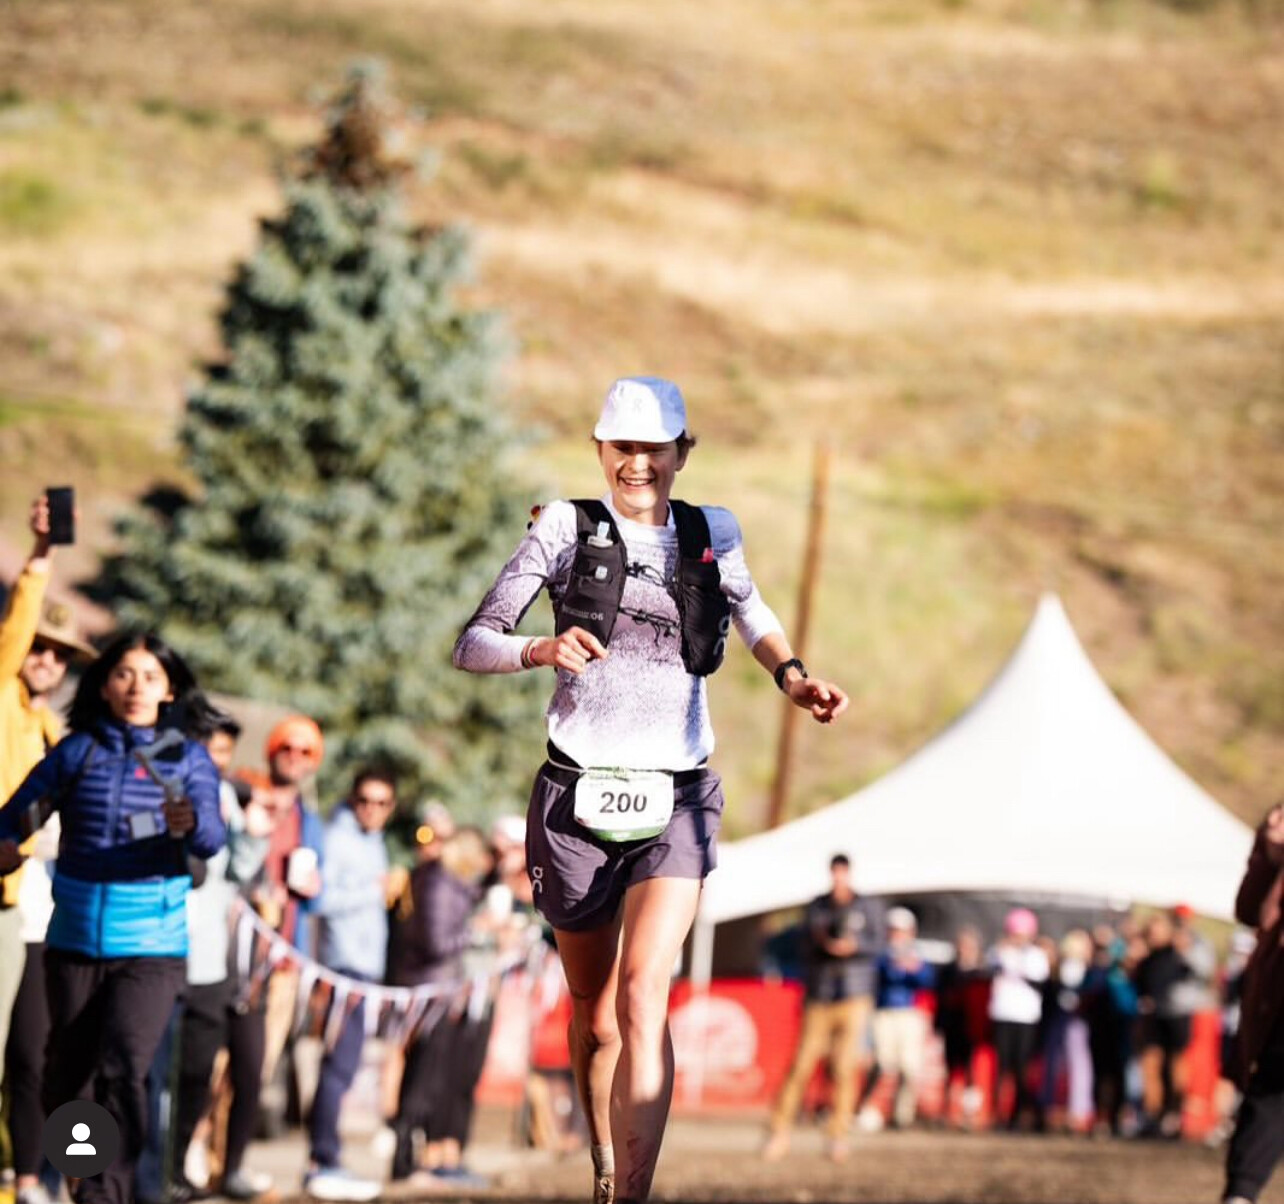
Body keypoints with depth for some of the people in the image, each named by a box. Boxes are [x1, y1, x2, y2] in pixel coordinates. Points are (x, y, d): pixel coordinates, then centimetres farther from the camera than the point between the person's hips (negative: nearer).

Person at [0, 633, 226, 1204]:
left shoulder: (190, 759, 2)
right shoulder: (77, 751, 4)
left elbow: (212, 840, -11)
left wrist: (190, 824, -34)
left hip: (152, 945, -2)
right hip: (75, 938, 2)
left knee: (123, 1070, -17)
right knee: (66, 1073, 9)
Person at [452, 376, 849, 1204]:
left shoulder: (709, 536, 7)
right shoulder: (567, 529, 1)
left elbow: (753, 614, 25)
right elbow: (473, 646, -4)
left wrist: (792, 675, 5)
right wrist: (541, 651, -24)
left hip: (676, 800, 0)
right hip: (577, 795, 0)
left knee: (644, 995, -20)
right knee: (594, 1013, 12)